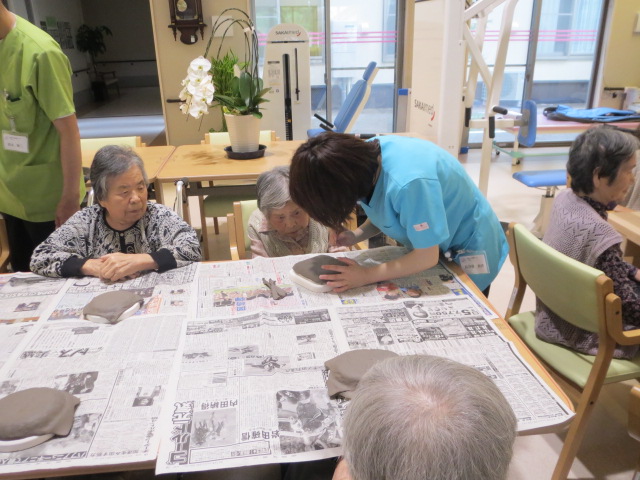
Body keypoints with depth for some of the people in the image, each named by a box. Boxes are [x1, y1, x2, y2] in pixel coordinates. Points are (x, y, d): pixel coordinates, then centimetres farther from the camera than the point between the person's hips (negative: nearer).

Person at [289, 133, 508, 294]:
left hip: (467, 248, -7)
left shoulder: (409, 183, -43)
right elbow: (384, 214, 0)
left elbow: (427, 257, -32)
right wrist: (355, 236, -17)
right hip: (427, 244, 7)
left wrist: (366, 276, -30)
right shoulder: (364, 157, -18)